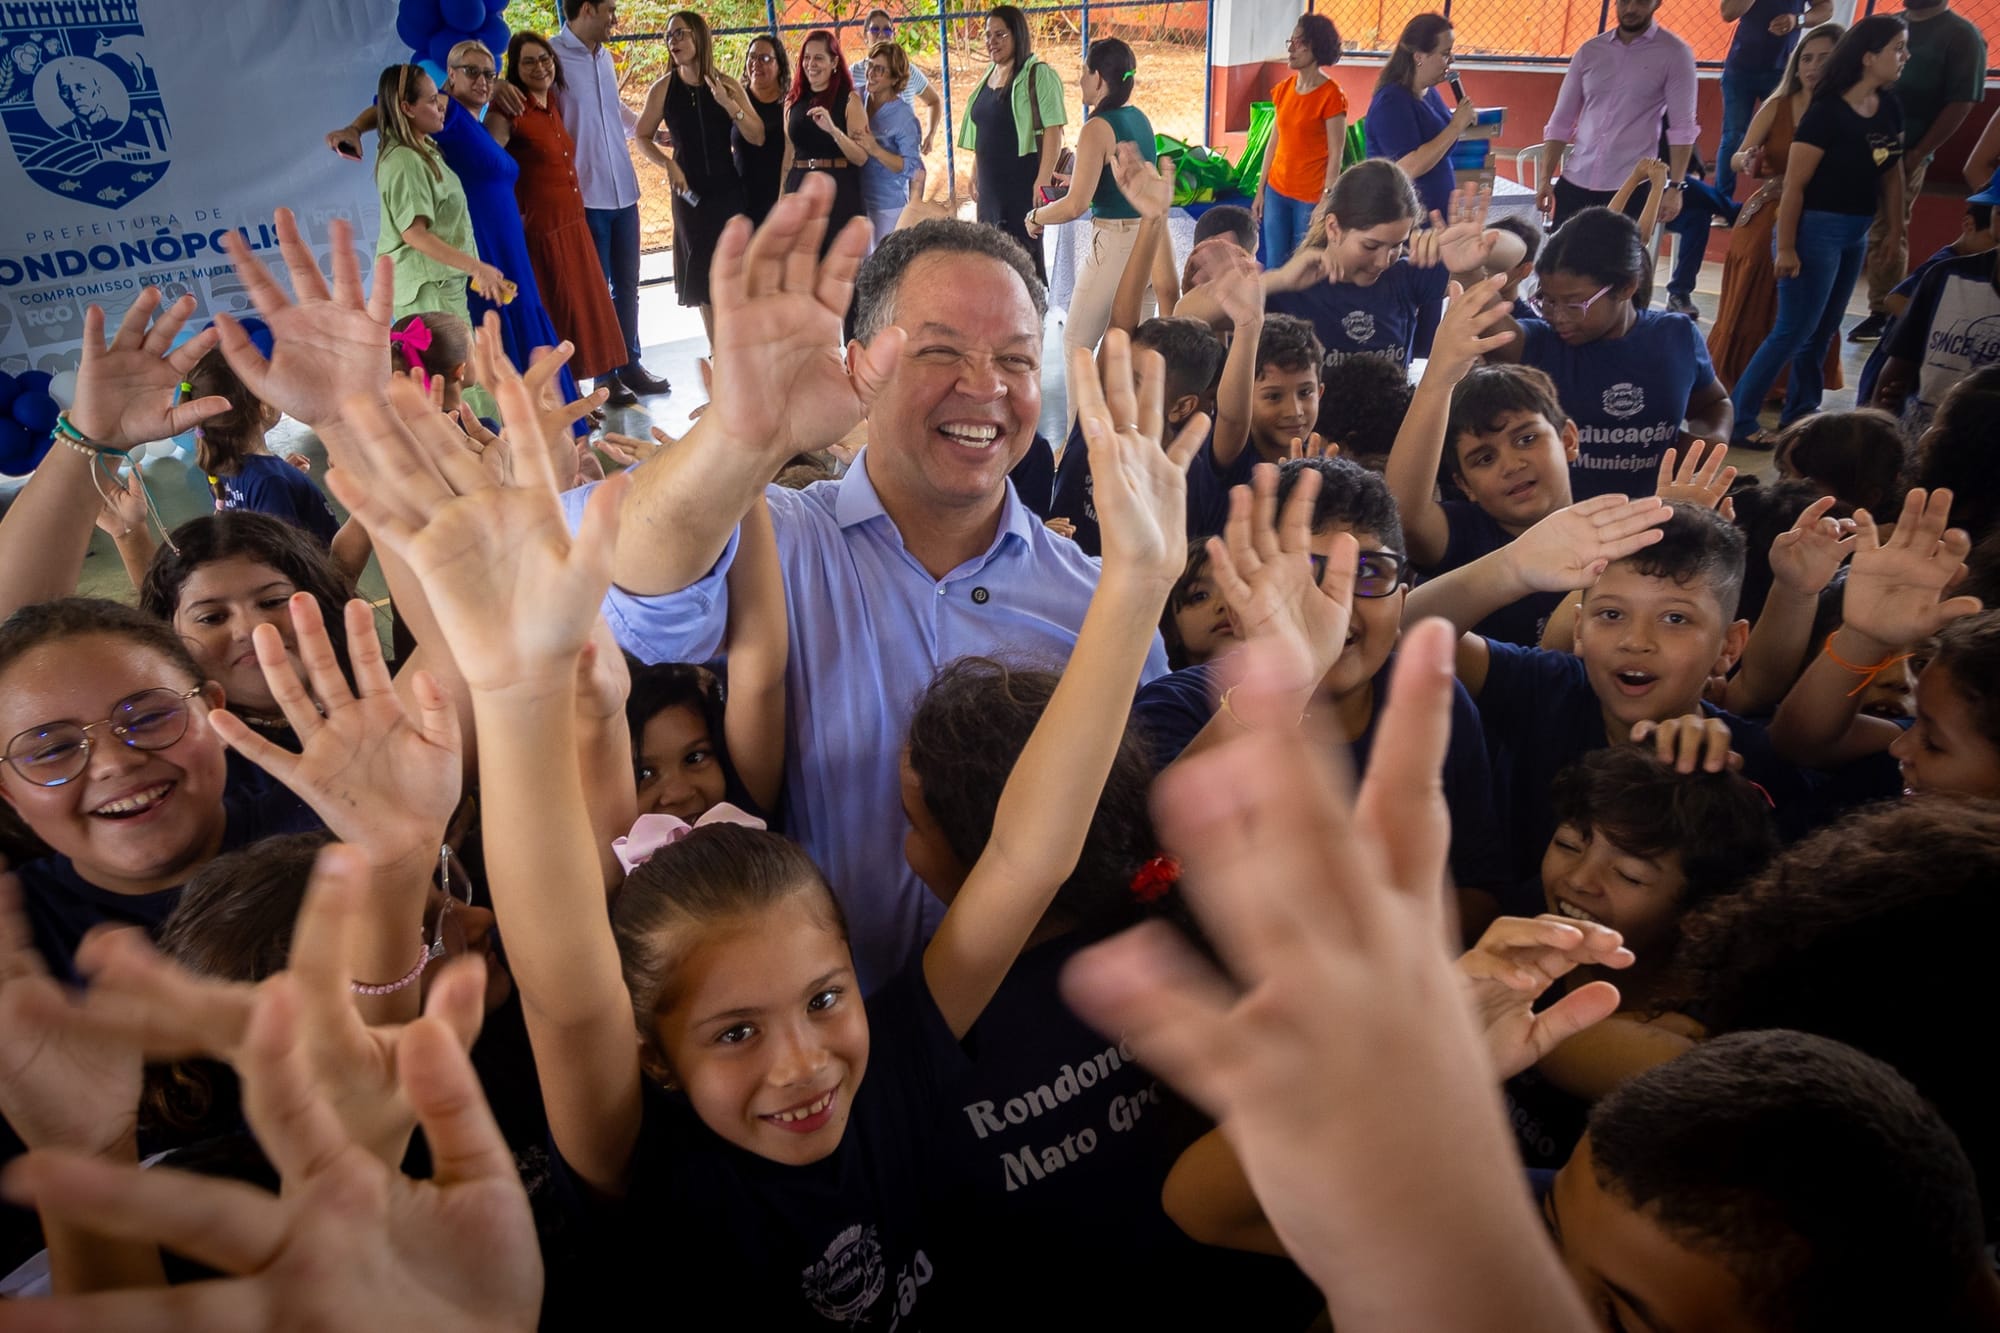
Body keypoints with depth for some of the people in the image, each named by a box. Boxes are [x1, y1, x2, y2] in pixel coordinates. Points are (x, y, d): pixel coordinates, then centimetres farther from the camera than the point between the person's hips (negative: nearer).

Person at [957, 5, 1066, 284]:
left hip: (1023, 183, -8)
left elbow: (1053, 129, -15)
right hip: (991, 184, 8)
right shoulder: (988, 78, 15)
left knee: (1024, 256, -7)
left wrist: (1044, 178, -22)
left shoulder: (1038, 75, -8)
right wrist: (975, 176, 20)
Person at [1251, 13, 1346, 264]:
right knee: (1273, 267, 9)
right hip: (1277, 192, 6)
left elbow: (1335, 156, -14)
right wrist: (1260, 191, 11)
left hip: (1312, 197, -6)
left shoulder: (1331, 95, -13)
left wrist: (1325, 204, -18)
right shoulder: (1283, 89, 6)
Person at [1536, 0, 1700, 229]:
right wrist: (1546, 179, 3)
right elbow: (1560, 121, 11)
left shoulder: (1674, 53, 0)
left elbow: (1682, 126, -4)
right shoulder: (1590, 51, 10)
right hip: (1575, 182, 3)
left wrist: (1675, 187, -12)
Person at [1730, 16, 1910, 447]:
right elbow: (1795, 184, -17)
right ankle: (1738, 420, -1)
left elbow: (1891, 173, 13)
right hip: (1816, 229, -8)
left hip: (1857, 232, 8)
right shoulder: (1827, 111, -17)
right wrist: (1785, 247, -17)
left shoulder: (1889, 108, 5)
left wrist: (1897, 235, 13)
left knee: (1823, 330, 14)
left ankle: (1799, 411, 25)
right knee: (1793, 330, -7)